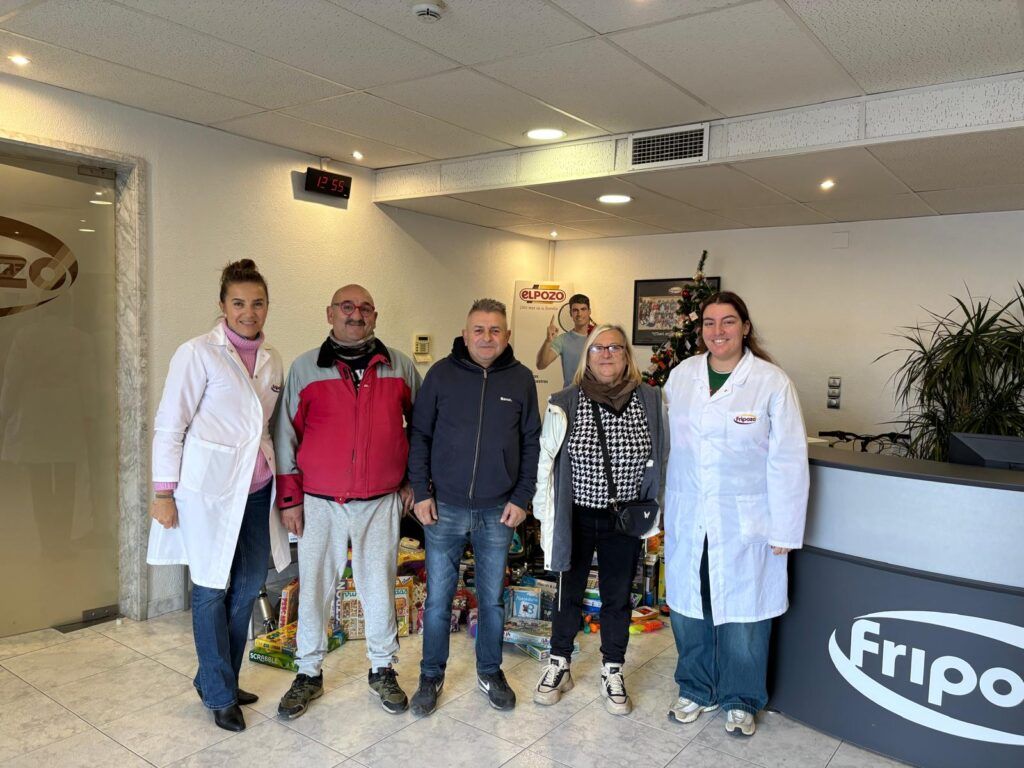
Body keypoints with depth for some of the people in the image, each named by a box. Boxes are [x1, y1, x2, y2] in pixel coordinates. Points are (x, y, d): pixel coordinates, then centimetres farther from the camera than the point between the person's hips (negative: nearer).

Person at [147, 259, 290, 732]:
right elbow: (169, 426, -9)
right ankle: (220, 694, 23)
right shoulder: (198, 353, -10)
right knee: (212, 590, 6)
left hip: (257, 488, 6)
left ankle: (214, 678, 32)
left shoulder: (271, 359, 7)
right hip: (210, 489, -6)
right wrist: (164, 492, -12)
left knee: (248, 586, 13)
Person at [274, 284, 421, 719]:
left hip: (381, 502, 1)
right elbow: (285, 436, 2)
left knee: (379, 586, 10)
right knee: (314, 587, 9)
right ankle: (309, 673, 28)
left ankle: (382, 670, 29)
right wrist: (289, 499, -1)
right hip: (320, 503, 0)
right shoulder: (305, 368, 0)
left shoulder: (399, 367, 3)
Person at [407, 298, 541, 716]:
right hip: (444, 508, -1)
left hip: (499, 510, 1)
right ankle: (431, 676, 27)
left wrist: (522, 497, -1)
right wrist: (421, 492, -5)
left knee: (492, 598, 14)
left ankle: (490, 672, 33)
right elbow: (420, 435, 1)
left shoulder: (521, 379, 1)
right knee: (438, 598, 8)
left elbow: (531, 442, 4)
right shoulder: (441, 373, -2)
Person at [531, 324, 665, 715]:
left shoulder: (650, 401, -4)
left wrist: (650, 514, 5)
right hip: (576, 517, 0)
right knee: (569, 594, 14)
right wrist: (545, 518, -1)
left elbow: (659, 460, 4)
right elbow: (546, 462, -1)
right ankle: (559, 666, 34)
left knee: (617, 597, 13)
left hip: (625, 521, 1)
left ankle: (612, 674, 32)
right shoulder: (564, 404, -7)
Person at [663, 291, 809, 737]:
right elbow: (667, 444, 7)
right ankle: (697, 691, 35)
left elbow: (788, 461, -9)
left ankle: (739, 701, 31)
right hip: (687, 520, 3)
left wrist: (784, 530, -9)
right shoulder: (680, 376, 2)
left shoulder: (772, 382, -9)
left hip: (746, 523, -3)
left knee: (742, 614, 8)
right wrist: (666, 507, 7)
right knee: (688, 608, 13)